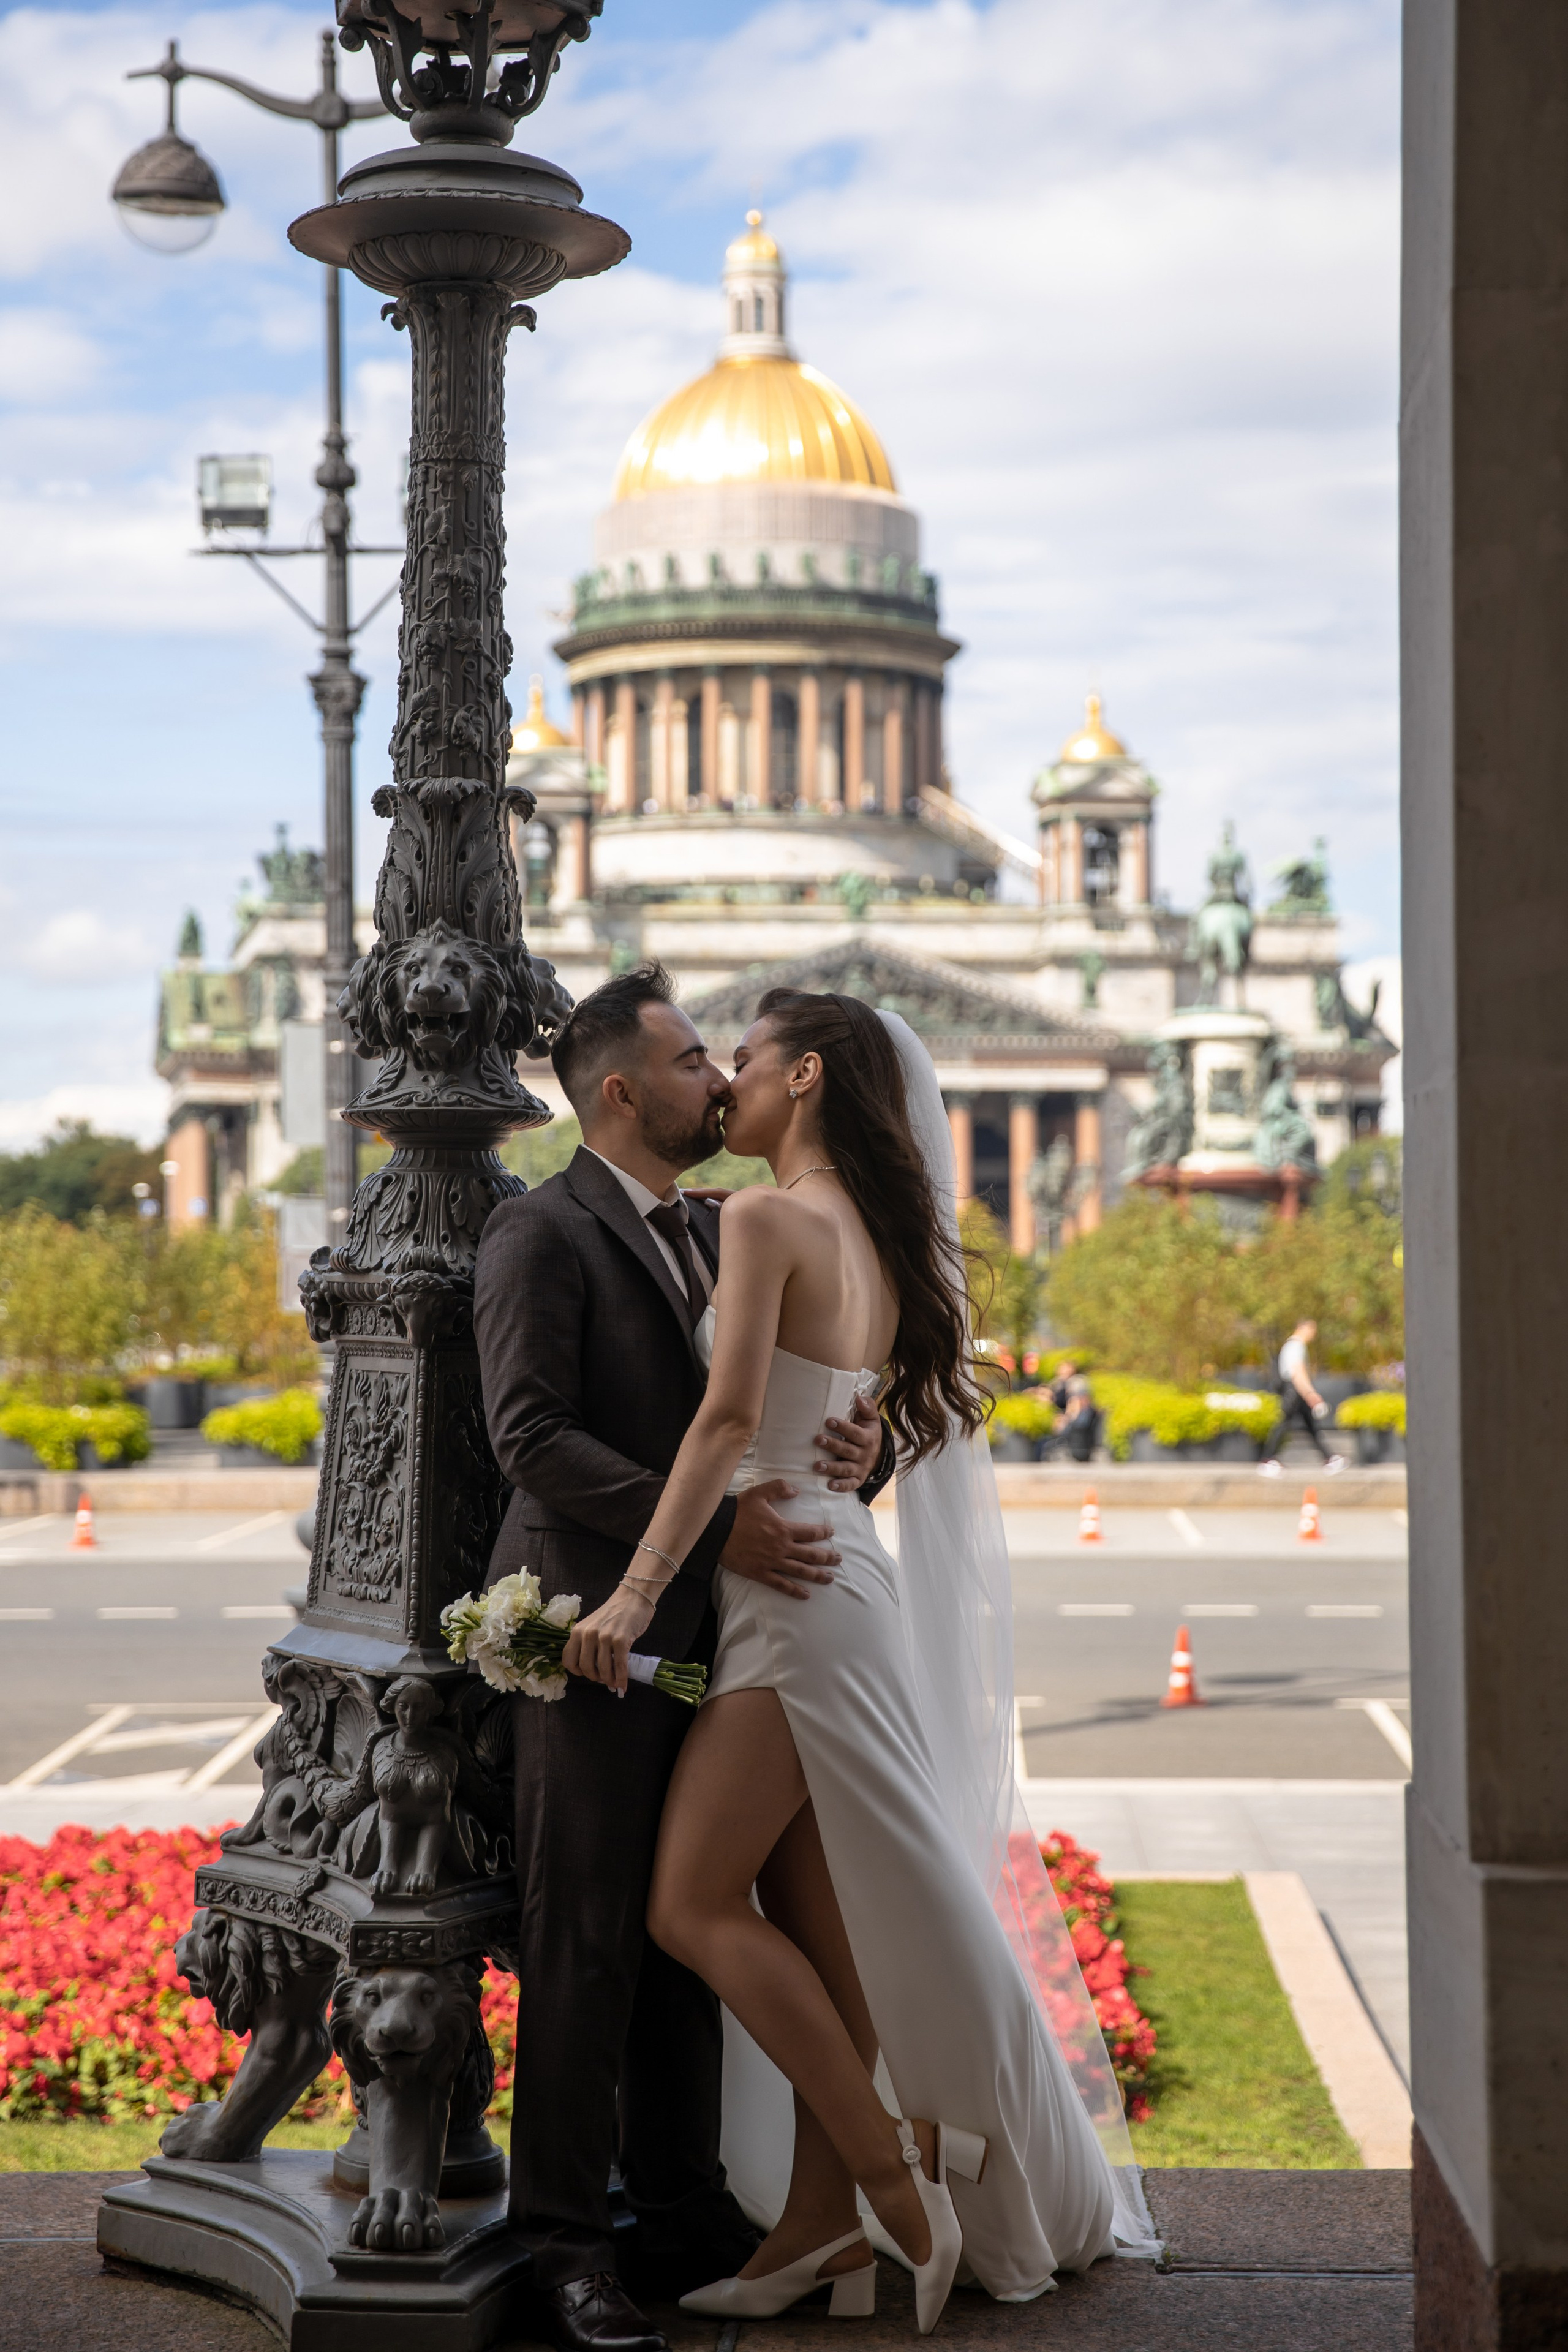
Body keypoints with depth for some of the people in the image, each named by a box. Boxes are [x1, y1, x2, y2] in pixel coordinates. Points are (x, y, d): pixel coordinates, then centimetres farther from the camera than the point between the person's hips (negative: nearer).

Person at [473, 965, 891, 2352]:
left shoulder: (715, 1236, 18)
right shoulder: (543, 1234, -7)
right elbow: (532, 1436, -16)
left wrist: (864, 1443, -7)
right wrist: (711, 1525, -21)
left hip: (704, 1634, 8)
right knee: (584, 1940, -5)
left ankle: (682, 2212, 20)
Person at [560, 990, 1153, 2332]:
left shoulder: (768, 1219, -11)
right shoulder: (875, 1236, 16)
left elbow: (729, 1423, -20)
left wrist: (636, 1590, -21)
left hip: (799, 1591, -9)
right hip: (837, 1581, 9)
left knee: (694, 1905, -7)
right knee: (808, 1923, 8)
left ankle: (892, 2171, -5)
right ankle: (821, 2229, 10)